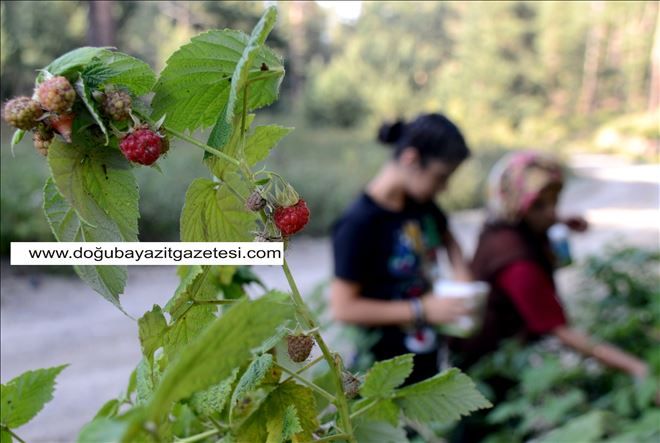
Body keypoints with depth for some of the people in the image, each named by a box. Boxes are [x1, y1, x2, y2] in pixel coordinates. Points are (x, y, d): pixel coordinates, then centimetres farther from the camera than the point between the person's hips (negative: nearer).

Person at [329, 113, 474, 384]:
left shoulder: (422, 203, -1)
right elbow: (343, 307, -22)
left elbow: (447, 238, 21)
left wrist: (461, 275, -1)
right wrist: (422, 310, -21)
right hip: (384, 367, -7)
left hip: (427, 358, 8)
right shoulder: (359, 223, -23)